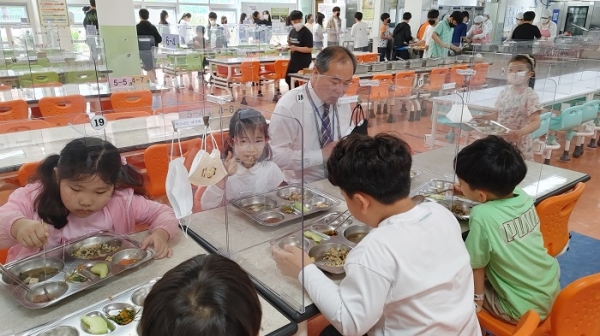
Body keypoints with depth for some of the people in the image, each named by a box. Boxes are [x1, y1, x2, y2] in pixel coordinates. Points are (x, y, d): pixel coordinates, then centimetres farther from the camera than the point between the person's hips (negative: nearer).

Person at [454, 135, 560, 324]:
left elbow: (476, 266, -16)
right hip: (552, 291, 7)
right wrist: (470, 193, 13)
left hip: (525, 310, -6)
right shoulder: (522, 196, -10)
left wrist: (478, 297, -1)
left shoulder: (483, 216, -29)